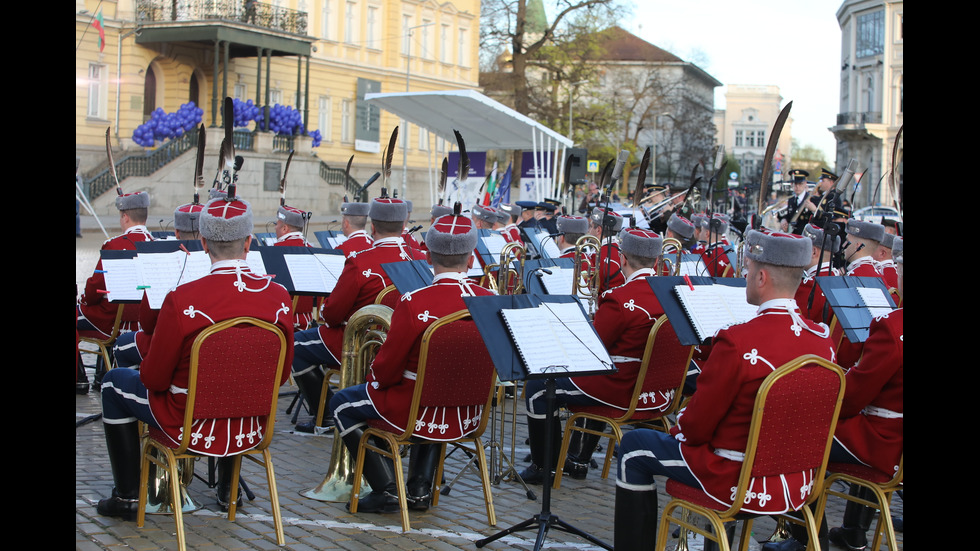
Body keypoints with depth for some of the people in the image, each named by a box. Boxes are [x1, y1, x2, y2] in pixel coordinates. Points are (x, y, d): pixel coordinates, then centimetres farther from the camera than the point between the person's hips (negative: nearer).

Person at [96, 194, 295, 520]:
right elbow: (280, 376, 0)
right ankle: (228, 489, 46)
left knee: (115, 383, 22)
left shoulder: (181, 300, -24)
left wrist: (149, 367, 9)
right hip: (251, 429, 4)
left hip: (191, 427, -4)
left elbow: (154, 379, -14)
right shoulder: (279, 297, -12)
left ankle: (127, 496, 27)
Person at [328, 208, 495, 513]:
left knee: (342, 405, 16)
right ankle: (421, 488, 30)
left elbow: (387, 370, -15)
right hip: (469, 416, 5)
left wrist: (374, 379, 7)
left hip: (416, 413, -5)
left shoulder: (414, 303, -24)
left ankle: (386, 490, 11)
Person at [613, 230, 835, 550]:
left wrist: (679, 430, 8)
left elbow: (696, 426, -16)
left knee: (634, 447, 10)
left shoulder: (738, 342, -25)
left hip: (744, 485, -7)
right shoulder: (823, 339, -3)